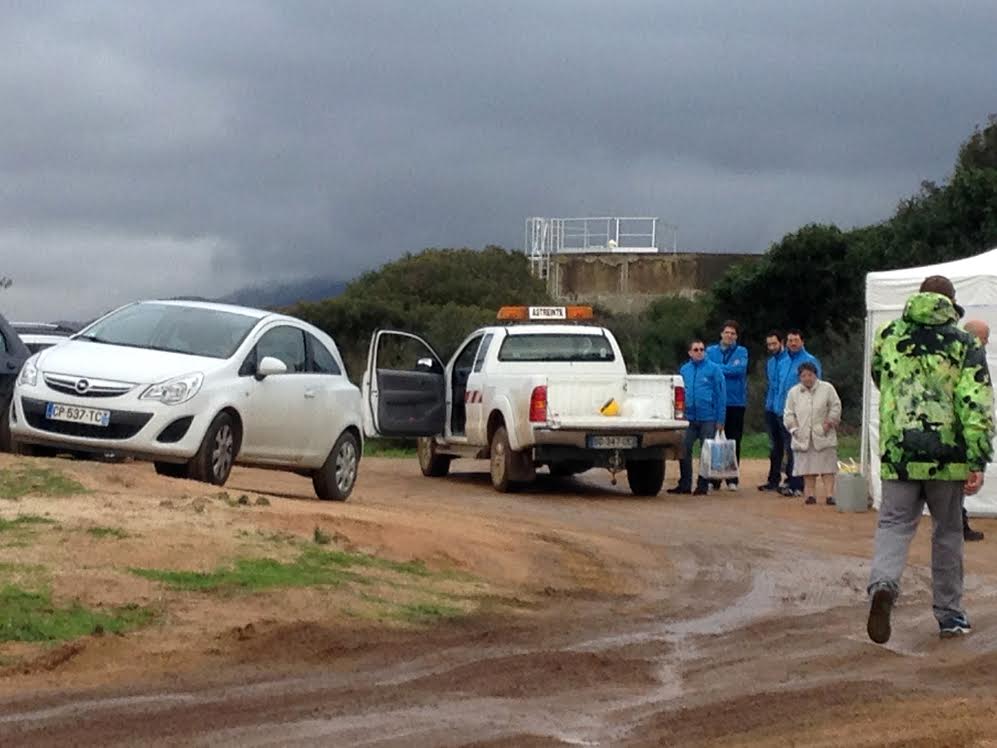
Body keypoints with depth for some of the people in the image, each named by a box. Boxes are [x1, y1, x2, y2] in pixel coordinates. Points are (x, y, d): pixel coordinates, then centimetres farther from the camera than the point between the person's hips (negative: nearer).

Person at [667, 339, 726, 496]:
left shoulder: (713, 369, -5)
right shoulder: (684, 370, 8)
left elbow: (721, 395, -6)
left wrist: (720, 419, -10)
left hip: (708, 418, -4)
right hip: (689, 418, 4)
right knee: (684, 450, 2)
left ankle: (703, 485, 12)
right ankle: (685, 484, 11)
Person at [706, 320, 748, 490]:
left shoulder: (741, 352, 5)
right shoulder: (711, 351, 10)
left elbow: (739, 369, -13)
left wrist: (718, 368, -9)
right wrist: (728, 370, -9)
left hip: (736, 401, -1)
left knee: (734, 441, 2)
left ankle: (732, 479, 8)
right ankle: (714, 478, 7)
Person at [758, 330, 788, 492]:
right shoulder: (769, 362, 15)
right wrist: (768, 401, 17)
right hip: (771, 409, 8)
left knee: (788, 445, -5)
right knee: (774, 445, 13)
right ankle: (773, 480, 19)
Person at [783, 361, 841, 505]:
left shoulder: (827, 388, 3)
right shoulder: (794, 392, 9)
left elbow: (836, 407, 4)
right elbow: (789, 414, 9)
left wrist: (829, 423, -7)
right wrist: (794, 428, -3)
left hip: (823, 436, -2)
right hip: (803, 437, 2)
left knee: (827, 467, -7)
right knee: (807, 468, 1)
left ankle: (829, 495, -9)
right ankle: (810, 495, 4)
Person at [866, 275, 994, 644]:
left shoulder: (888, 336, 6)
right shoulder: (964, 344, -1)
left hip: (897, 451, 1)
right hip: (947, 454, -1)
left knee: (894, 524, 3)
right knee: (948, 532, 12)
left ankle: (883, 583, -27)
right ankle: (949, 614, 19)